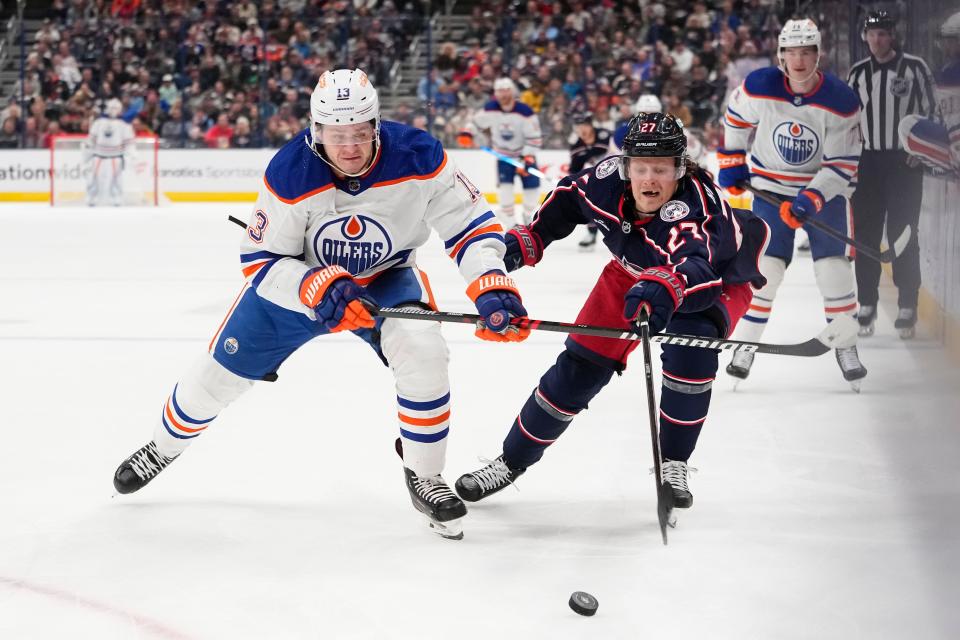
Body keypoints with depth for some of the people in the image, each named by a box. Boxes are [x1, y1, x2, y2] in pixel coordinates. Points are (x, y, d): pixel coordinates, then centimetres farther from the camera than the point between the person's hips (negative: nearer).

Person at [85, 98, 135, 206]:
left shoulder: (124, 125, -1)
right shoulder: (98, 123, 8)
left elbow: (129, 143, -1)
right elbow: (91, 140, 14)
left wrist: (125, 158, -9)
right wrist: (88, 155, 13)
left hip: (115, 160, -3)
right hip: (99, 158, 3)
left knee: (115, 181, -7)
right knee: (94, 181, 3)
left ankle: (116, 203, 3)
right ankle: (91, 202, 16)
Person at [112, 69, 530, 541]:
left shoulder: (417, 158, -29)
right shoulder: (290, 173, -30)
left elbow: (471, 224, -21)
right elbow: (260, 259, -22)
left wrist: (494, 290, -38)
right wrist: (321, 290, -40)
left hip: (386, 278, 0)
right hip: (297, 277, 0)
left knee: (422, 351, -29)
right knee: (221, 370, 6)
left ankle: (424, 477, -7)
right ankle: (164, 447, 39)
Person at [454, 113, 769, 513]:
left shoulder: (696, 206, -42)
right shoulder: (609, 178, -26)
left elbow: (694, 269, -62)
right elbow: (567, 201, -2)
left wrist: (663, 289, -82)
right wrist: (524, 242, -8)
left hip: (717, 279, -4)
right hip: (633, 272, 4)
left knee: (690, 347, -32)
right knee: (581, 364, -2)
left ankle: (673, 464, -11)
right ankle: (512, 461, 15)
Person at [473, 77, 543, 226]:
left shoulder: (525, 111, -24)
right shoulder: (490, 109, -15)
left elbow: (534, 137, -21)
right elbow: (478, 122, 4)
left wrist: (527, 158, -27)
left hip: (524, 152, -1)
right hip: (503, 154, 1)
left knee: (532, 184, 2)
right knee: (504, 184, -15)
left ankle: (529, 216, 27)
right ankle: (509, 220, -10)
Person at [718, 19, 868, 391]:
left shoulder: (841, 101, -21)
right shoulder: (758, 87, -18)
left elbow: (842, 165, -18)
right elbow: (736, 118, 6)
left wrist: (810, 201, -28)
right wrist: (731, 163, 6)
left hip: (825, 186, 0)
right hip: (771, 186, 0)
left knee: (833, 265, -6)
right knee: (766, 266, -7)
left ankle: (846, 347, 9)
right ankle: (745, 345, 6)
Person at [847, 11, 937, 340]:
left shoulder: (915, 67, -3)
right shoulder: (858, 73, 8)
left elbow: (930, 111, 0)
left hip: (904, 161, -3)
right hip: (867, 160, 3)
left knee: (903, 234, -4)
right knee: (866, 234, 4)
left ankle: (907, 308, 2)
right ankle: (867, 306, 12)